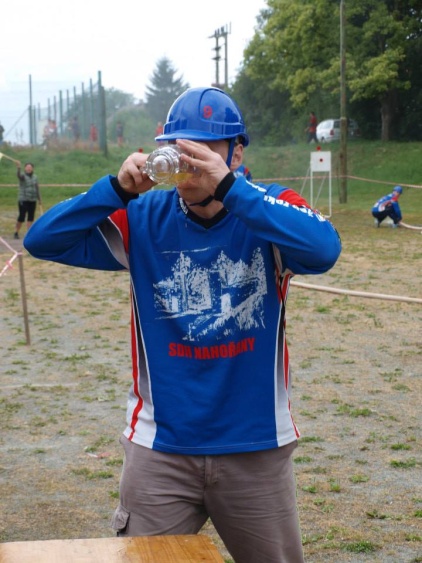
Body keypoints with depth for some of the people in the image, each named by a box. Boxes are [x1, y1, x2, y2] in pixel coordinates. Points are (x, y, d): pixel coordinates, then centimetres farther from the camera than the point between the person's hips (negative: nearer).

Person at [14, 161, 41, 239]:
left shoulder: (35, 177, 11)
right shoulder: (23, 176, -5)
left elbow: (37, 188, 18)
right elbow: (19, 175, -29)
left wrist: (39, 198, 18)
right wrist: (18, 168, -49)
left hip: (32, 200, 5)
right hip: (23, 200, -5)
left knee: (31, 217, 4)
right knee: (21, 217, -6)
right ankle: (16, 233, 4)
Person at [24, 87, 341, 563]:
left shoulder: (269, 210, -7)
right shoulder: (145, 219, -1)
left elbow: (324, 250, -28)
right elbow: (43, 241, -6)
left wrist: (229, 187, -32)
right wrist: (118, 188, -19)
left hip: (256, 447, 0)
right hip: (160, 447, 1)